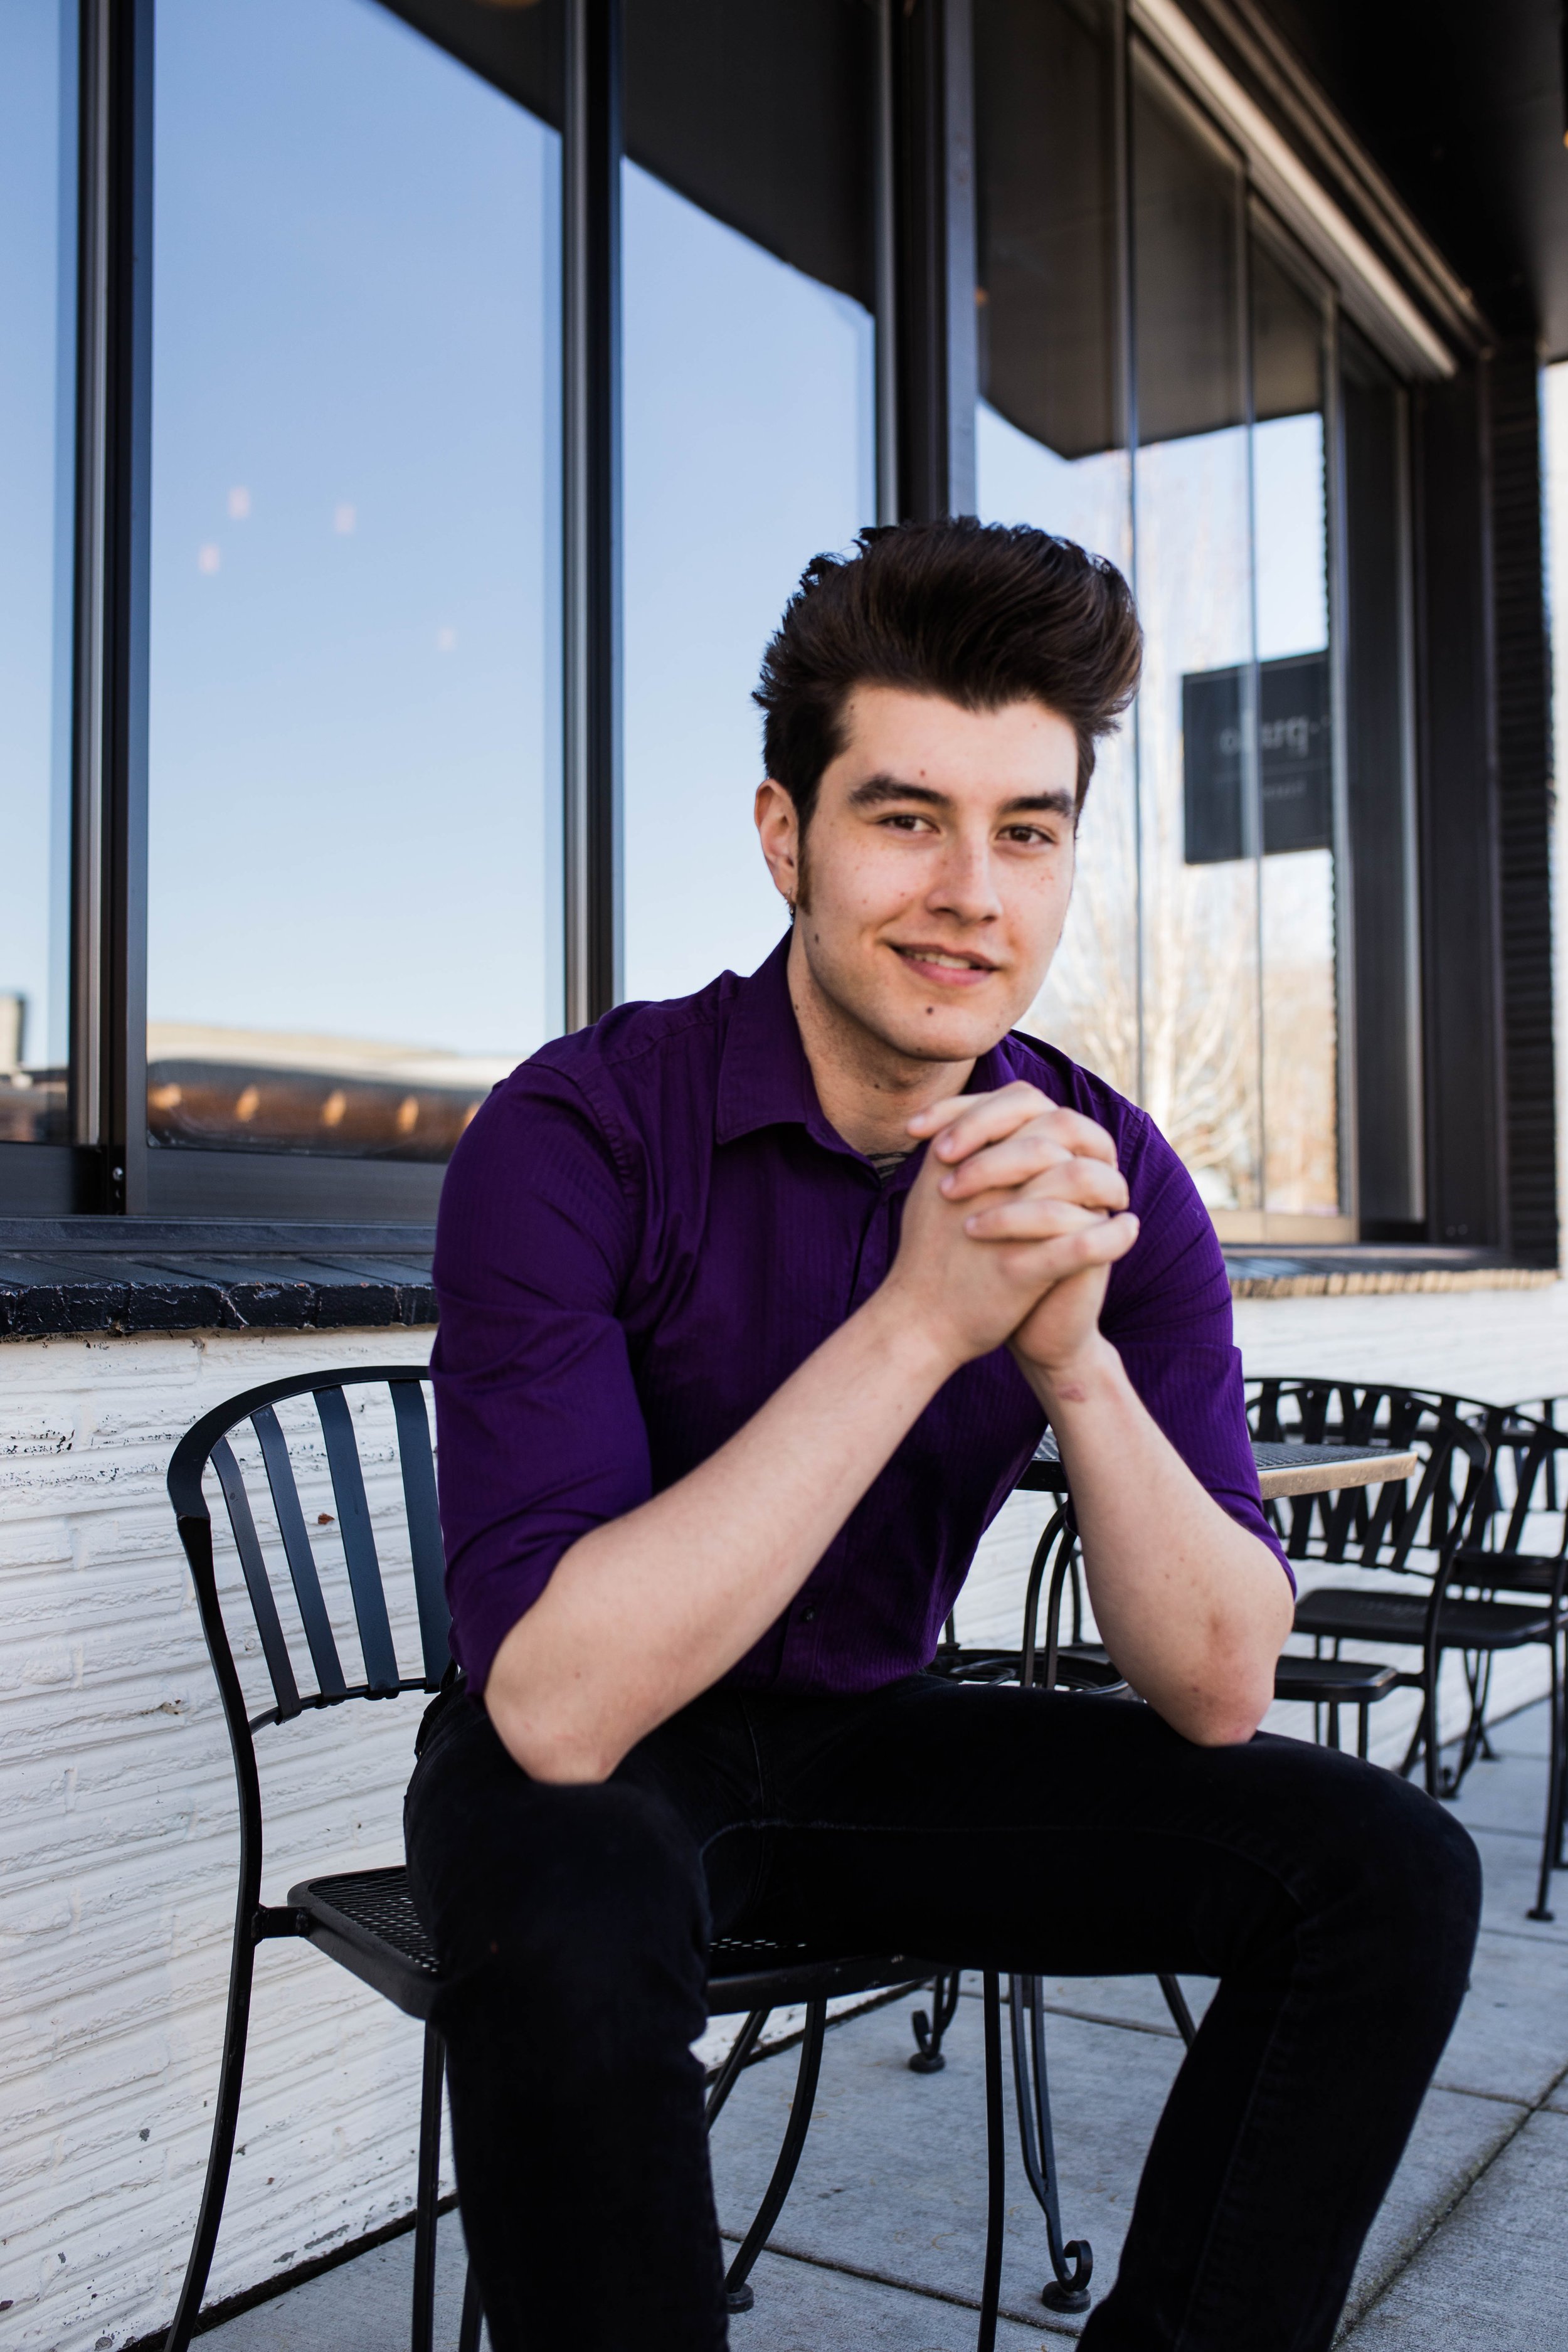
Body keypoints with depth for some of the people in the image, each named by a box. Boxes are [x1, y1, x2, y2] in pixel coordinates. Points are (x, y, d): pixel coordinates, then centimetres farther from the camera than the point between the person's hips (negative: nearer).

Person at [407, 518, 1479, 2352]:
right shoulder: (578, 1134, -22)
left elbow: (1217, 1690, -12)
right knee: (575, 1944, -38)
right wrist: (918, 1321, -36)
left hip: (873, 1739, 4)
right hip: (589, 1767, -4)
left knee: (1388, 1870, -11)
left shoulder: (1108, 1174, -9)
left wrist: (1072, 1360, -30)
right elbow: (558, 1703, -31)